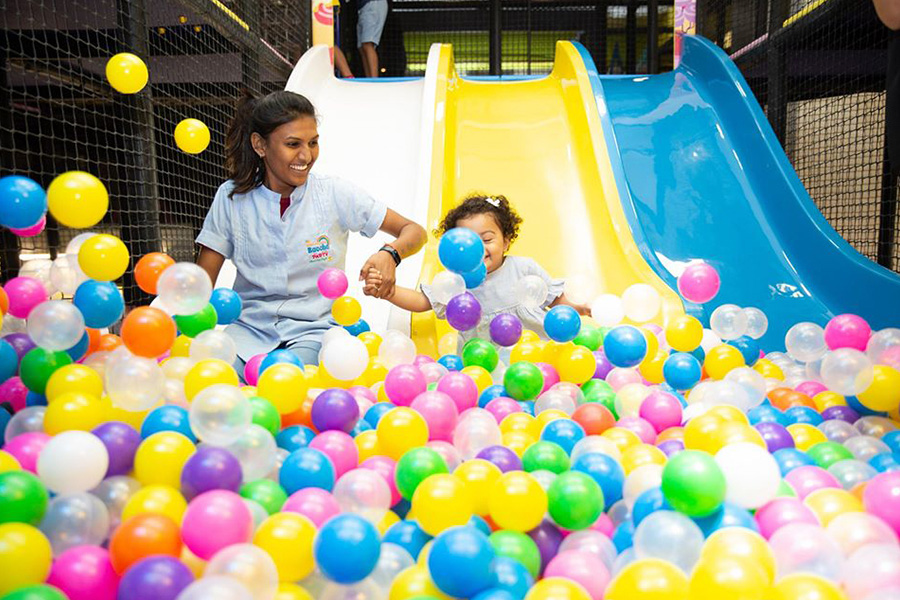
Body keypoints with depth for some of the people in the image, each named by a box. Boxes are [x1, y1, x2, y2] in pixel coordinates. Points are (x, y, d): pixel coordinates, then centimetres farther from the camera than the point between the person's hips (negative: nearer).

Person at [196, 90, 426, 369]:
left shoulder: (335, 194, -5)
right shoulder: (231, 197, -1)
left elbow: (414, 231, -2)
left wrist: (389, 254, -25)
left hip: (312, 330, -1)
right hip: (250, 326, 2)